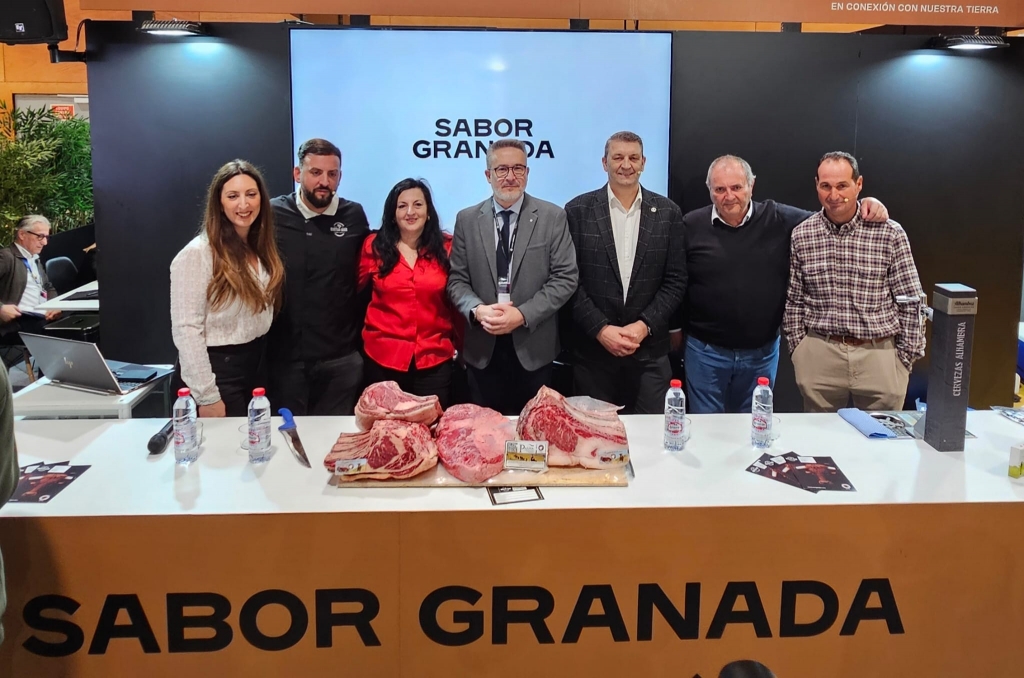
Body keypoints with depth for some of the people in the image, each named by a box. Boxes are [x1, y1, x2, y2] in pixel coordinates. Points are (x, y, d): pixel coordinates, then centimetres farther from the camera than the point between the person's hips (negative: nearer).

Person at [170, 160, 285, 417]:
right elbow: (185, 328, -18)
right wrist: (207, 395, -19)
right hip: (218, 367, -7)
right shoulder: (197, 254, -15)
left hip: (257, 364, 7)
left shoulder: (262, 248, 8)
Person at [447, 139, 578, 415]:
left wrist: (523, 314, -16)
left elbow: (565, 277, -6)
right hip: (482, 349, 2)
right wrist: (477, 310, -16)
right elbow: (457, 279, 4)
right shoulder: (467, 220, 5)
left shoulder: (553, 217, -1)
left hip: (533, 348, -1)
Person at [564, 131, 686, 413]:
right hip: (592, 348, -1)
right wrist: (600, 329, -11)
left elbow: (676, 280, 3)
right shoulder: (578, 210, 0)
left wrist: (645, 325, -9)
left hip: (649, 350, 1)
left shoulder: (668, 213, 4)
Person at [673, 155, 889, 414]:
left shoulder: (779, 219, -3)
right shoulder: (692, 226, -5)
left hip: (762, 352, 2)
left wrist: (864, 206, -11)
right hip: (705, 351, -1)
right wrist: (675, 326, 6)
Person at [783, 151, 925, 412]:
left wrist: (906, 357, -1)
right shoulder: (800, 235, 1)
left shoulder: (890, 233, -4)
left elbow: (910, 302, 0)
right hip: (819, 355, 1)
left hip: (880, 354, -1)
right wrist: (798, 350, 5)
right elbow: (793, 301, 8)